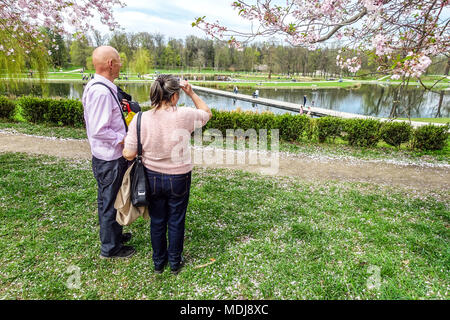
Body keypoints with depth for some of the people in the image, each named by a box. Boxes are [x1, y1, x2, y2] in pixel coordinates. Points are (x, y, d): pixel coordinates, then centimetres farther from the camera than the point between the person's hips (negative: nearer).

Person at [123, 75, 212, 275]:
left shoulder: (140, 119, -14)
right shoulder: (184, 116, -18)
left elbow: (129, 154, -11)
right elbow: (207, 113, 3)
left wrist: (124, 143, 10)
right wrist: (191, 93, 4)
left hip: (152, 178, 2)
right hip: (178, 178, -2)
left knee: (157, 221, 20)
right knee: (176, 222, 18)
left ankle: (158, 262, 40)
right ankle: (175, 263, 37)